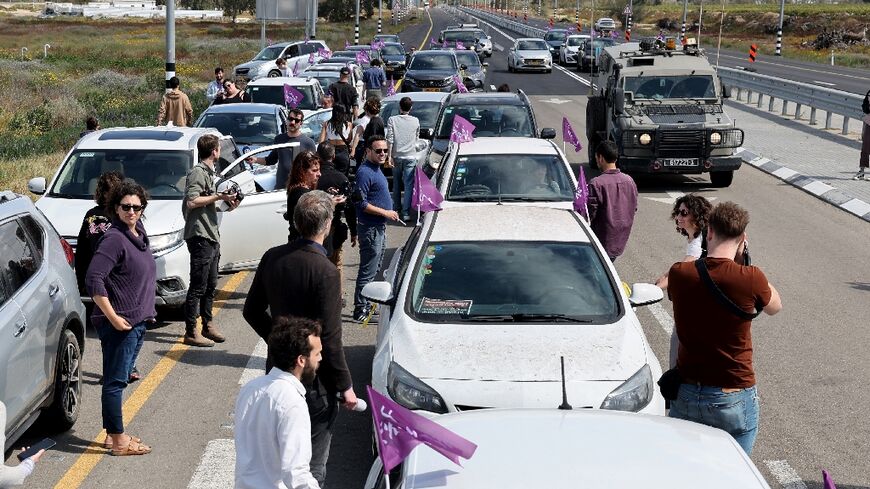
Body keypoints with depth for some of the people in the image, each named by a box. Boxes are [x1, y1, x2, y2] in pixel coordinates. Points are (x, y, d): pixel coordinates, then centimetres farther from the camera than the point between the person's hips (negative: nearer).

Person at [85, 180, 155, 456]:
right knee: (115, 381, -1)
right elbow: (94, 280, -23)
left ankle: (113, 434, 25)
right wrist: (113, 317, -21)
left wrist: (146, 312, 20)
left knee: (119, 380, 16)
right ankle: (118, 440, 5)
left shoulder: (138, 233, 11)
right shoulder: (114, 239, -17)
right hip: (120, 324, -9)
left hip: (138, 322, 9)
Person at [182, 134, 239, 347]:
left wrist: (225, 202, 12)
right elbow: (192, 202, -23)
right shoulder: (198, 172, -11)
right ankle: (191, 332, -4)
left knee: (211, 285, 17)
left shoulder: (209, 172, 20)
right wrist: (218, 196, -18)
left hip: (211, 235, 10)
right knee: (198, 287, -7)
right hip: (199, 236, -10)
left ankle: (208, 324, 27)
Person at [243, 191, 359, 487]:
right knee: (312, 463, 5)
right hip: (315, 378, -7)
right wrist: (345, 385, -9)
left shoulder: (272, 258, -2)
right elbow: (329, 338, -20)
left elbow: (252, 311, 9)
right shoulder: (325, 272, -22)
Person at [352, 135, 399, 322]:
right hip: (370, 228, -10)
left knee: (376, 268, 17)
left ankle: (367, 304, 26)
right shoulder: (365, 172, -18)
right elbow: (360, 203, -23)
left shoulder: (376, 169, 13)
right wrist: (385, 212, -20)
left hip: (379, 227, 10)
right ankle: (360, 309, 0)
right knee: (368, 271, -6)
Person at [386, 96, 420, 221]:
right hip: (410, 157, -1)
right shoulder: (415, 121, -1)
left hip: (397, 156, 1)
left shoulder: (392, 120, -5)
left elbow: (389, 139, -10)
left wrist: (389, 155, -5)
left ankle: (397, 207, 28)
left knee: (396, 183, 18)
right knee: (408, 185, -3)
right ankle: (406, 212, -10)